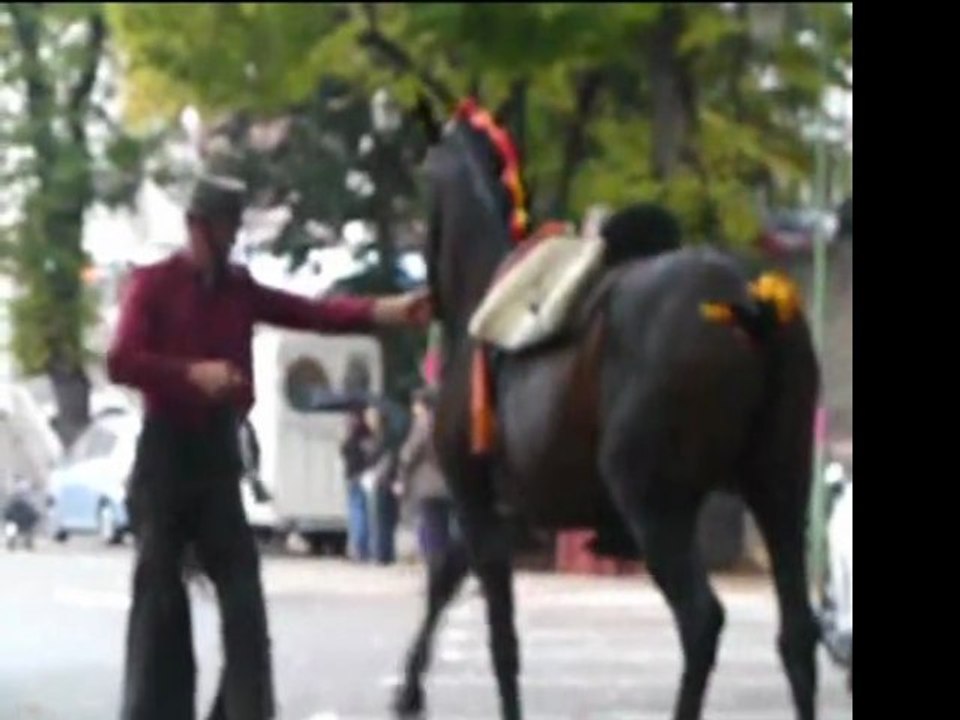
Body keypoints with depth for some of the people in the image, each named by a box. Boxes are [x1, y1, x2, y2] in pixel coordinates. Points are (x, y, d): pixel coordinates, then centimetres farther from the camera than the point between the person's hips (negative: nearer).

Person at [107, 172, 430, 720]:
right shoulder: (153, 284, -3)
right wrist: (193, 373, -26)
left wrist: (384, 311, -16)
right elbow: (121, 361, -14)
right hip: (166, 449, -4)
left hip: (218, 448, 5)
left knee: (242, 585, -2)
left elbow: (313, 314, -2)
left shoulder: (240, 289, 11)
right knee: (159, 588, -2)